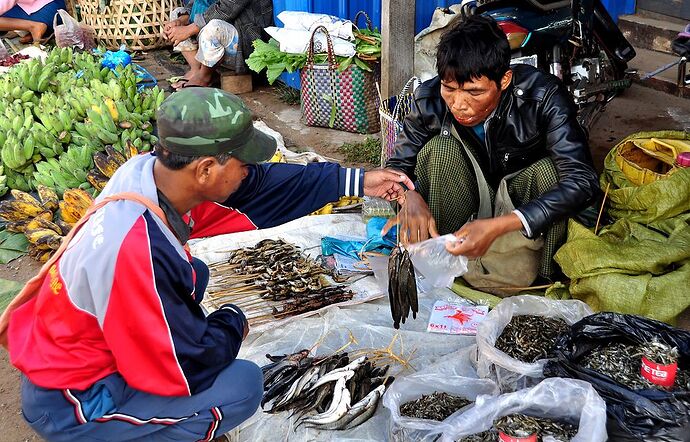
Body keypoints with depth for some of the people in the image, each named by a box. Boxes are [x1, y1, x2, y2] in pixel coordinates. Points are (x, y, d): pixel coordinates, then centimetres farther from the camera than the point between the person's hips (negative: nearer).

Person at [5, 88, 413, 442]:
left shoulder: (152, 169, -14)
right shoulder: (136, 250, -36)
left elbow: (260, 184, 0)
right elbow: (185, 368, -24)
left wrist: (356, 181, 4)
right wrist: (233, 323, -5)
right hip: (69, 405, -8)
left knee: (194, 275, 14)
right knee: (243, 385, -11)